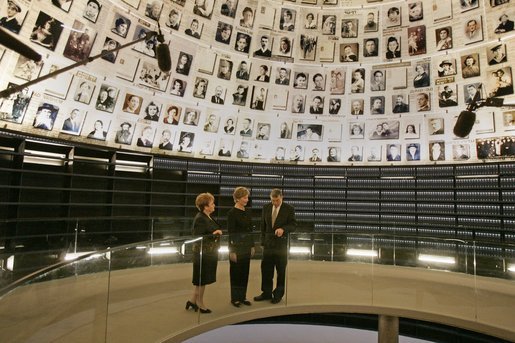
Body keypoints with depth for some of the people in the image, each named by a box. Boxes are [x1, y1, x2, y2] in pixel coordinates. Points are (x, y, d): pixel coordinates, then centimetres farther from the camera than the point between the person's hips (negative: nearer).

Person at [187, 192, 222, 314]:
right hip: (203, 254, -9)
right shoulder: (200, 219, -20)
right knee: (202, 279, 6)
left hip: (209, 253, 9)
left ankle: (192, 301, 30)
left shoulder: (208, 217, 9)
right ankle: (200, 304, 22)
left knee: (203, 279, 18)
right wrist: (213, 234, -25)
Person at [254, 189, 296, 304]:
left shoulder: (289, 209, -6)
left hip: (281, 244, -3)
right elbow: (263, 226, 10)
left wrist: (283, 229, -27)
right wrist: (263, 241, 7)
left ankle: (278, 294, 21)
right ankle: (267, 293, 22)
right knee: (266, 269, 7)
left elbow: (294, 225, -9)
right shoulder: (266, 208, 4)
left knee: (281, 271, 6)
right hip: (268, 244, 3)